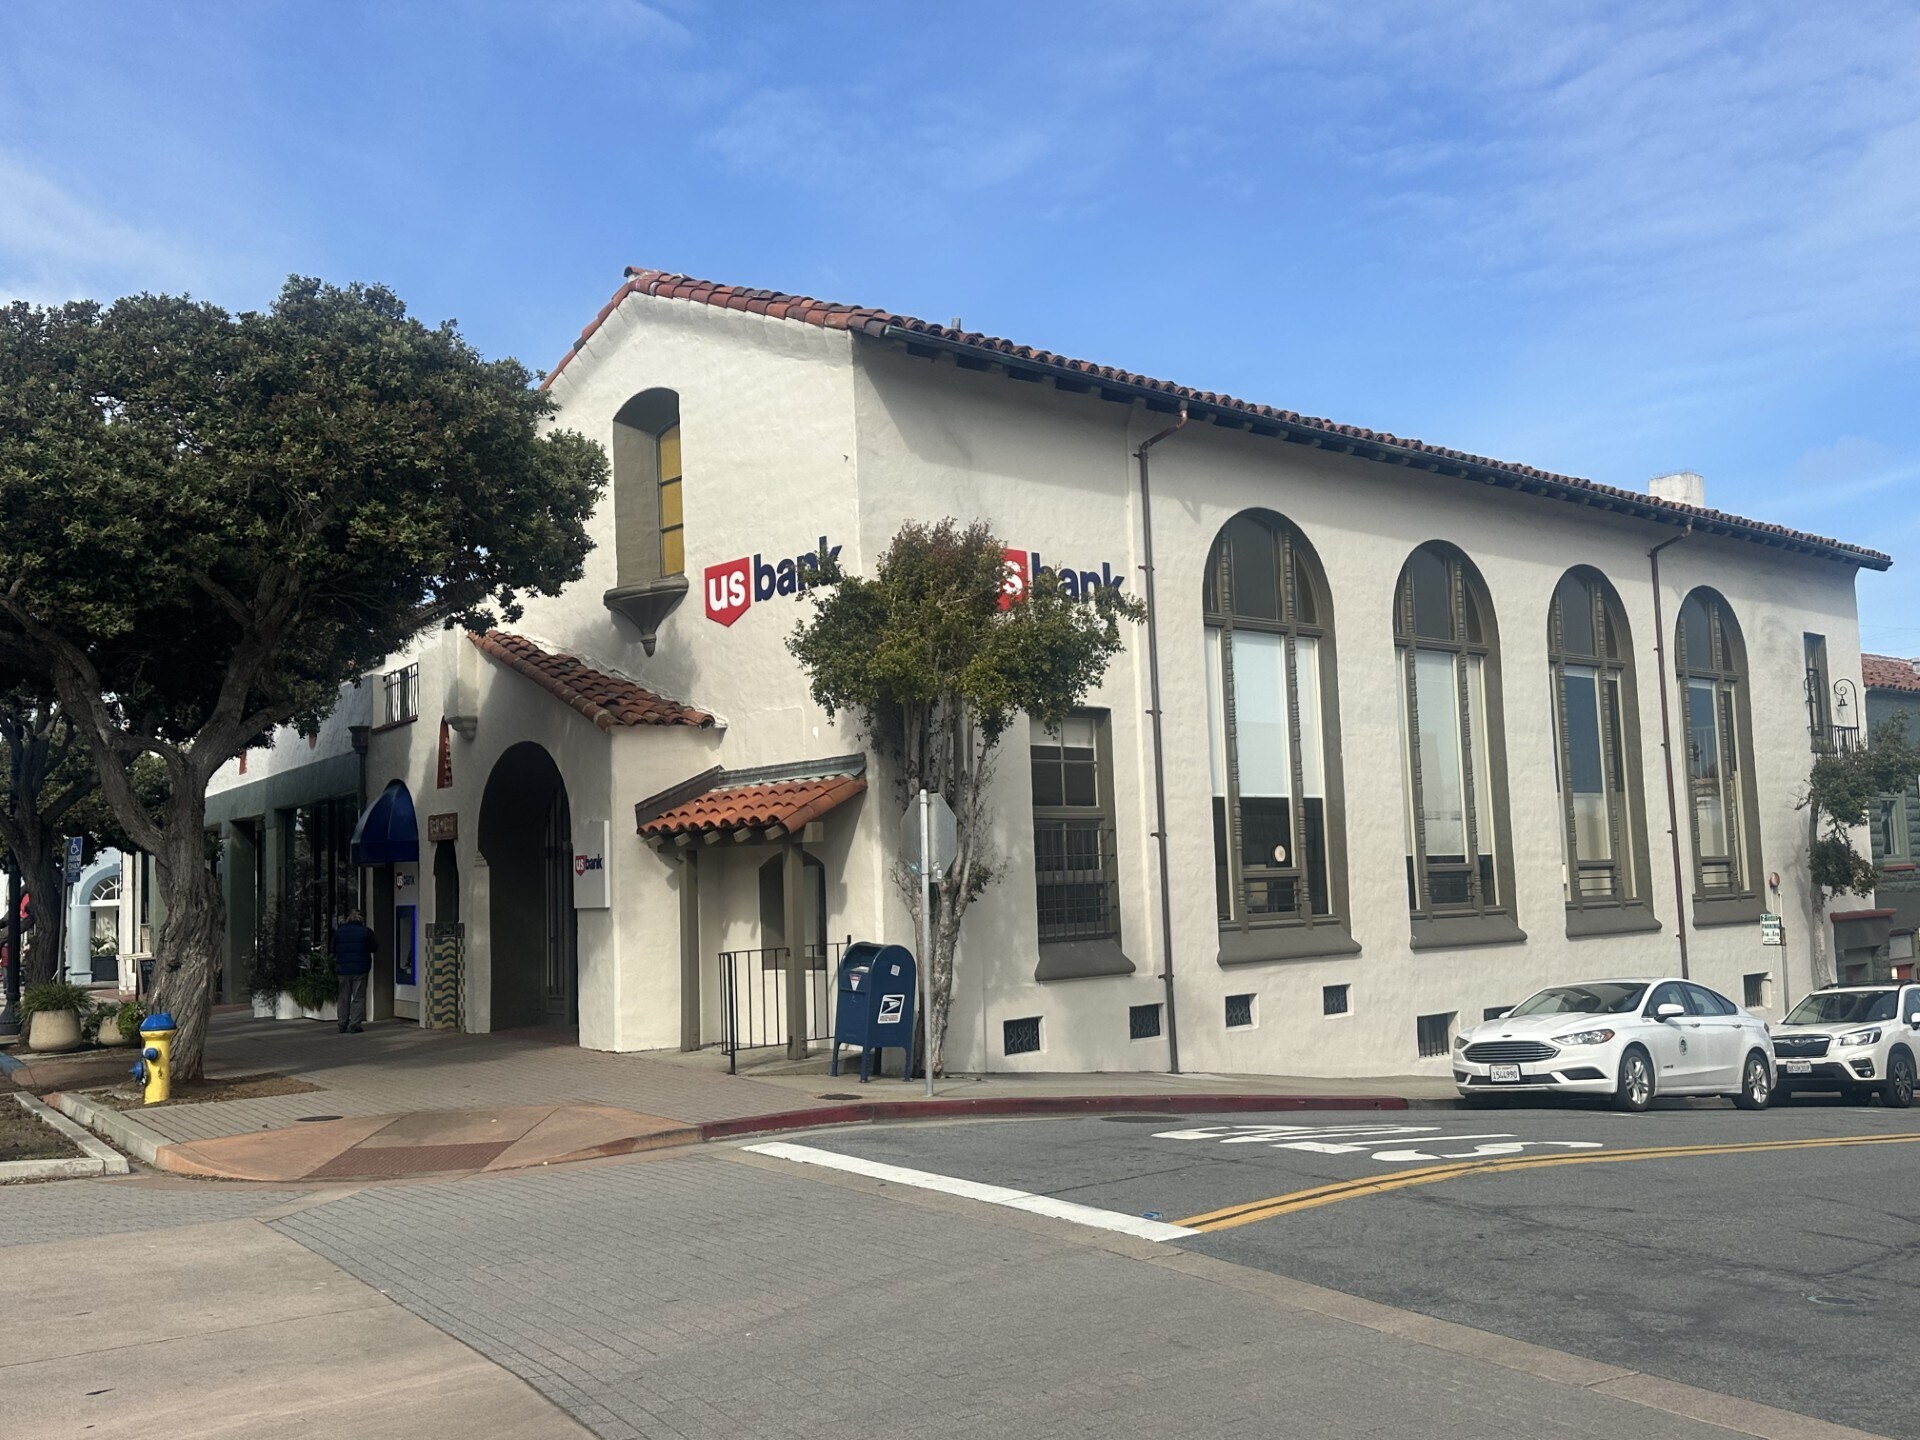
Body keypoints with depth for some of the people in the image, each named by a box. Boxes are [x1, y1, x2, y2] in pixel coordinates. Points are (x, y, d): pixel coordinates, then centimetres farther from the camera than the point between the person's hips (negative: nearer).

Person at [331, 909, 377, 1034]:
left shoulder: (339, 932, 1)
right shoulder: (366, 932, -6)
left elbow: (334, 950, 7)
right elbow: (374, 948, 2)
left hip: (343, 969, 2)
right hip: (360, 969, -2)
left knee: (344, 997, 11)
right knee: (358, 997, 2)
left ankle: (343, 1024, 12)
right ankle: (355, 1024, -3)